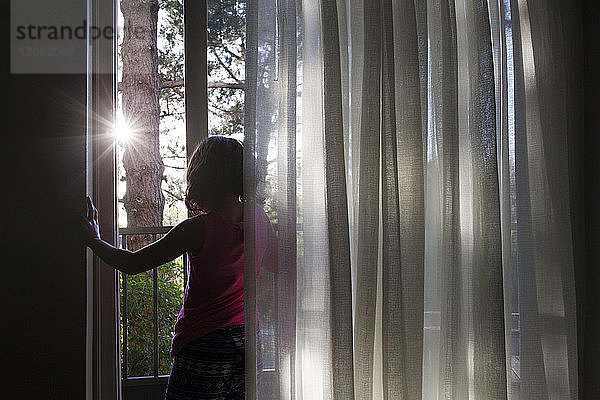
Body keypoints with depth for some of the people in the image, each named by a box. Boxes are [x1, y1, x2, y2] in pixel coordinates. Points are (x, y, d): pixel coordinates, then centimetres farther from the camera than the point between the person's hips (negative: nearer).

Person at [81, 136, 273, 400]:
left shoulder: (201, 227, -17)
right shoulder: (259, 219, -1)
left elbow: (132, 264, -13)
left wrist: (93, 239, 4)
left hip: (205, 348, -6)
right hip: (249, 344, 6)